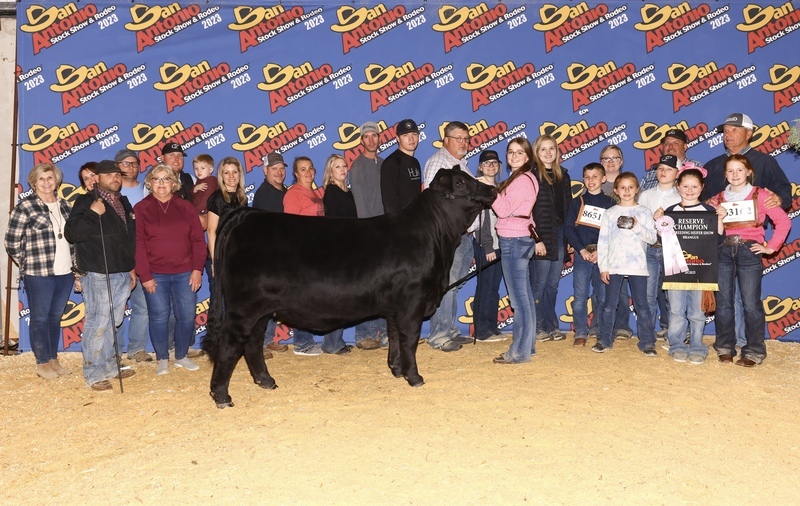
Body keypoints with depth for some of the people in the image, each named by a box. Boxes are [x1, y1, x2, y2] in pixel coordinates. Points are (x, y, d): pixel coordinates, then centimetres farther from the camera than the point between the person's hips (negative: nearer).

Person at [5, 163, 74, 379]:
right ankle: (42, 363, 18)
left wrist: (73, 263, 11)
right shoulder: (25, 207, -6)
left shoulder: (64, 205, 11)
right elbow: (12, 242, -6)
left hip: (64, 272, 5)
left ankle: (54, 359, 26)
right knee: (40, 318, 6)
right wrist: (27, 265, -1)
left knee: (56, 316, 14)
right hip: (39, 274, -5)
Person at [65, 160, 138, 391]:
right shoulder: (87, 201, -3)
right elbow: (71, 233, -14)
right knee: (99, 322, -6)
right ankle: (94, 373, 3)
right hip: (98, 274, -7)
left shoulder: (124, 203, 18)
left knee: (114, 322, 12)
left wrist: (132, 267, 22)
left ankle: (110, 365, 22)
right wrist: (92, 214, -25)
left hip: (122, 274, 7)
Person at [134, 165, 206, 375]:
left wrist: (197, 269, -4)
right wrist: (145, 276, -10)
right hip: (155, 275, -2)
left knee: (187, 316, 5)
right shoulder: (141, 209, 1)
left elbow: (198, 240, 4)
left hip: (185, 274, 2)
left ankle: (181, 357, 23)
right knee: (159, 317, 4)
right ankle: (162, 359, 20)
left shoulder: (186, 207, 6)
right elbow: (138, 245, -4)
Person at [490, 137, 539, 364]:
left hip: (514, 241, -11)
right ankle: (527, 344, 22)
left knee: (519, 298, -6)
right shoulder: (516, 179, 18)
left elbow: (504, 209, -18)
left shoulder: (523, 179, -13)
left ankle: (520, 351, -1)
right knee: (525, 297, 14)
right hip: (518, 240, 11)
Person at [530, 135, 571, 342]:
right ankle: (538, 327, 11)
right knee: (539, 283, 1)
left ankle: (550, 325, 18)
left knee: (553, 284, 10)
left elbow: (568, 206, 16)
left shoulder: (563, 175, 14)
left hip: (560, 233, 6)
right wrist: (535, 239, -17)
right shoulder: (532, 175, -6)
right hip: (542, 235, -6)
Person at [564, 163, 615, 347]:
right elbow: (568, 228, 1)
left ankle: (599, 330, 21)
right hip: (581, 254, 0)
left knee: (602, 296, 5)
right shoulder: (577, 202, 8)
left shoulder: (610, 203, 7)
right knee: (580, 296, -3)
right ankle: (580, 333, 4)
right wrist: (582, 250, -10)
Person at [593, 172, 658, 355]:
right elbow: (602, 241, 4)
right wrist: (603, 267, -2)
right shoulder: (609, 213, 7)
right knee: (609, 305, 6)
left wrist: (637, 227, -16)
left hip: (638, 266, -1)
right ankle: (604, 340, 15)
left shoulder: (644, 212, 7)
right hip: (614, 266, 1)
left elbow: (652, 237, 1)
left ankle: (647, 342, 11)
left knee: (642, 306, 3)